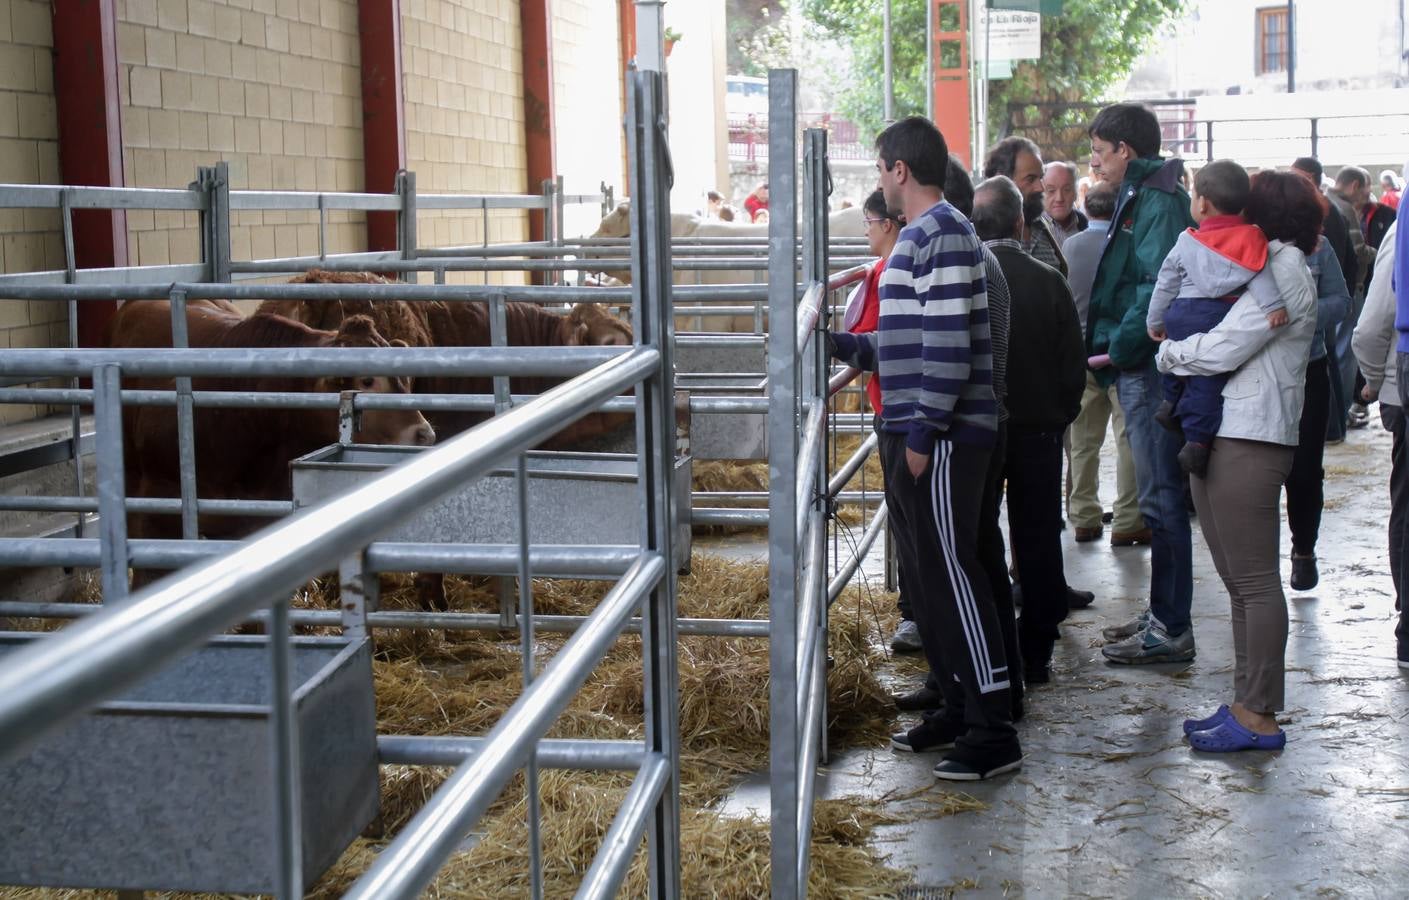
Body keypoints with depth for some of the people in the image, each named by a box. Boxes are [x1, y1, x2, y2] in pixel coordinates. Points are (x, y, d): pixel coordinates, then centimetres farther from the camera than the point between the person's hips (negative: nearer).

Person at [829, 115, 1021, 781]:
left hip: (941, 437, -10)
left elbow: (949, 345, -21)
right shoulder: (919, 236, 17)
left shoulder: (942, 236, -15)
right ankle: (959, 709, 25)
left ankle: (994, 734, -2)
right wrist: (840, 345, 22)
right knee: (931, 575, 15)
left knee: (952, 575, -7)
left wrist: (923, 432, -21)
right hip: (911, 433, 10)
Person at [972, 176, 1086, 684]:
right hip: (1038, 431, 1)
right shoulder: (1048, 281, -6)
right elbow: (1074, 364, -1)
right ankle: (1035, 657, 13)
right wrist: (1059, 417, 12)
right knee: (1038, 545, 9)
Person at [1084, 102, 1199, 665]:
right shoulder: (1139, 196, 18)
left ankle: (1171, 630, -2)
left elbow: (1160, 284, -24)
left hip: (1150, 366, -11)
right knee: (1159, 494, 15)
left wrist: (1120, 346, -20)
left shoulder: (1159, 200, -14)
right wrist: (1106, 342, 7)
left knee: (1160, 497, -7)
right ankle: (1163, 614, 24)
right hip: (1137, 367, 11)